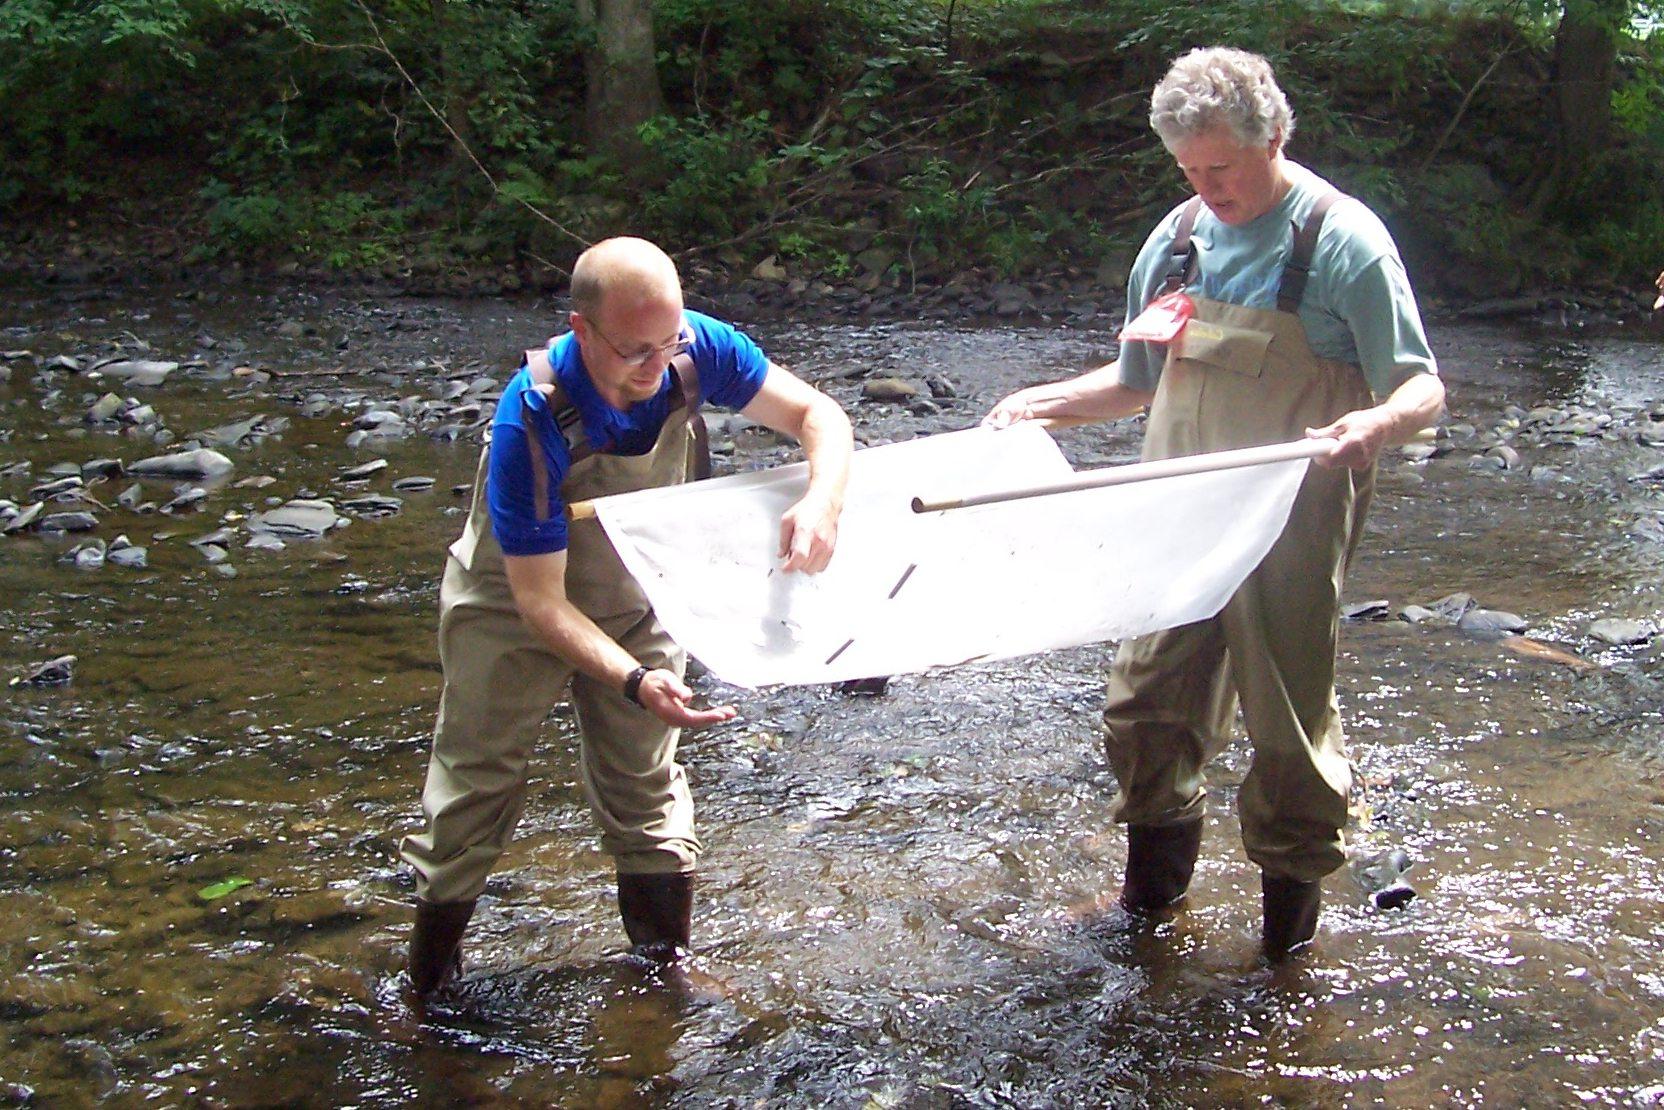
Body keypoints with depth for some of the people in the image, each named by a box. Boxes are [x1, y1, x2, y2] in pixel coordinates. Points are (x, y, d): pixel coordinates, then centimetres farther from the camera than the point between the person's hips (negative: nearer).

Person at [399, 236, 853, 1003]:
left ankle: (666, 964, 22)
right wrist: (635, 681, -47)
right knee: (477, 783, 3)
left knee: (645, 783, 9)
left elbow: (817, 414, -16)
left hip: (632, 601, 4)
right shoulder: (533, 422, -38)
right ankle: (429, 984, 19)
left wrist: (822, 501, -39)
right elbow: (540, 600, -33)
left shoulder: (695, 351, -26)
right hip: (513, 605, -4)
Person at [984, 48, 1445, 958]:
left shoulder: (1341, 240, -9)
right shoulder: (1177, 238, 8)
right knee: (1147, 703, 11)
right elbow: (1138, 381, 19)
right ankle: (1157, 870, 34)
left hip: (1289, 531, -5)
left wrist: (1377, 422, -32)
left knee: (1289, 715, 5)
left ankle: (1293, 884, 28)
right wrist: (1045, 403, 3)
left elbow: (1424, 388, -10)